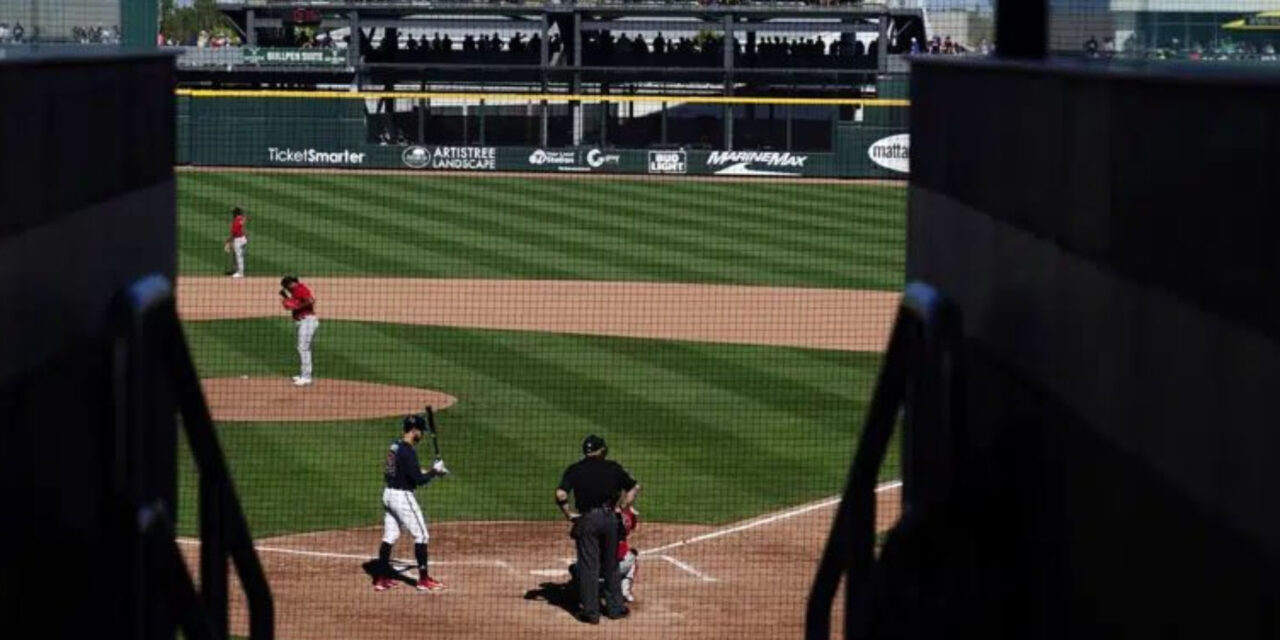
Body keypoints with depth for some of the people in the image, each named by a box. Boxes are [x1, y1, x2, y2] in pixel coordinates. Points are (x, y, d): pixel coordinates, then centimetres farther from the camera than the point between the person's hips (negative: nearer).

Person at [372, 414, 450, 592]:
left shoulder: (394, 446, 9)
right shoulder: (408, 451, -19)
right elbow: (419, 480, -21)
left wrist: (431, 471, 14)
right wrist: (434, 471, -5)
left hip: (388, 494, 9)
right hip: (403, 496, -9)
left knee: (389, 536, 14)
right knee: (421, 536, 1)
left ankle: (381, 578, 15)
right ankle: (424, 580, 4)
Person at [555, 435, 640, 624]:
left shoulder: (575, 470, -2)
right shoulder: (613, 468, 5)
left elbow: (560, 495, -14)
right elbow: (635, 487, 10)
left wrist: (568, 515, -2)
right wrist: (622, 508, 14)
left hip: (587, 519, -2)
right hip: (609, 517, 2)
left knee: (588, 566, 3)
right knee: (611, 565, 15)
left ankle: (591, 612, 5)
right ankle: (615, 607, 22)